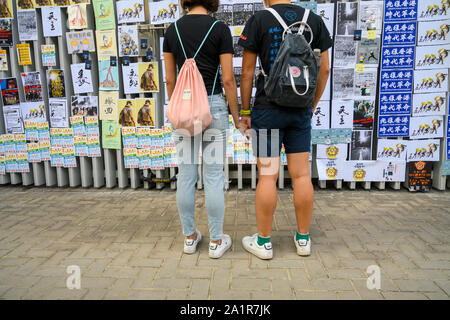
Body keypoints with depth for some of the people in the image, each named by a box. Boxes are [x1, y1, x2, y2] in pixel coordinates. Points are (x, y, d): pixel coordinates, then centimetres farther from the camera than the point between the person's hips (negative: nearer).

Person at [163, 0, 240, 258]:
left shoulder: (172, 30, 7)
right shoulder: (220, 28, -4)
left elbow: (170, 79, 7)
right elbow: (228, 79, -8)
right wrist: (236, 116, 1)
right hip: (213, 104, -3)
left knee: (186, 174, 10)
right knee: (214, 176, 3)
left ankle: (190, 237, 21)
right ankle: (217, 241, 14)